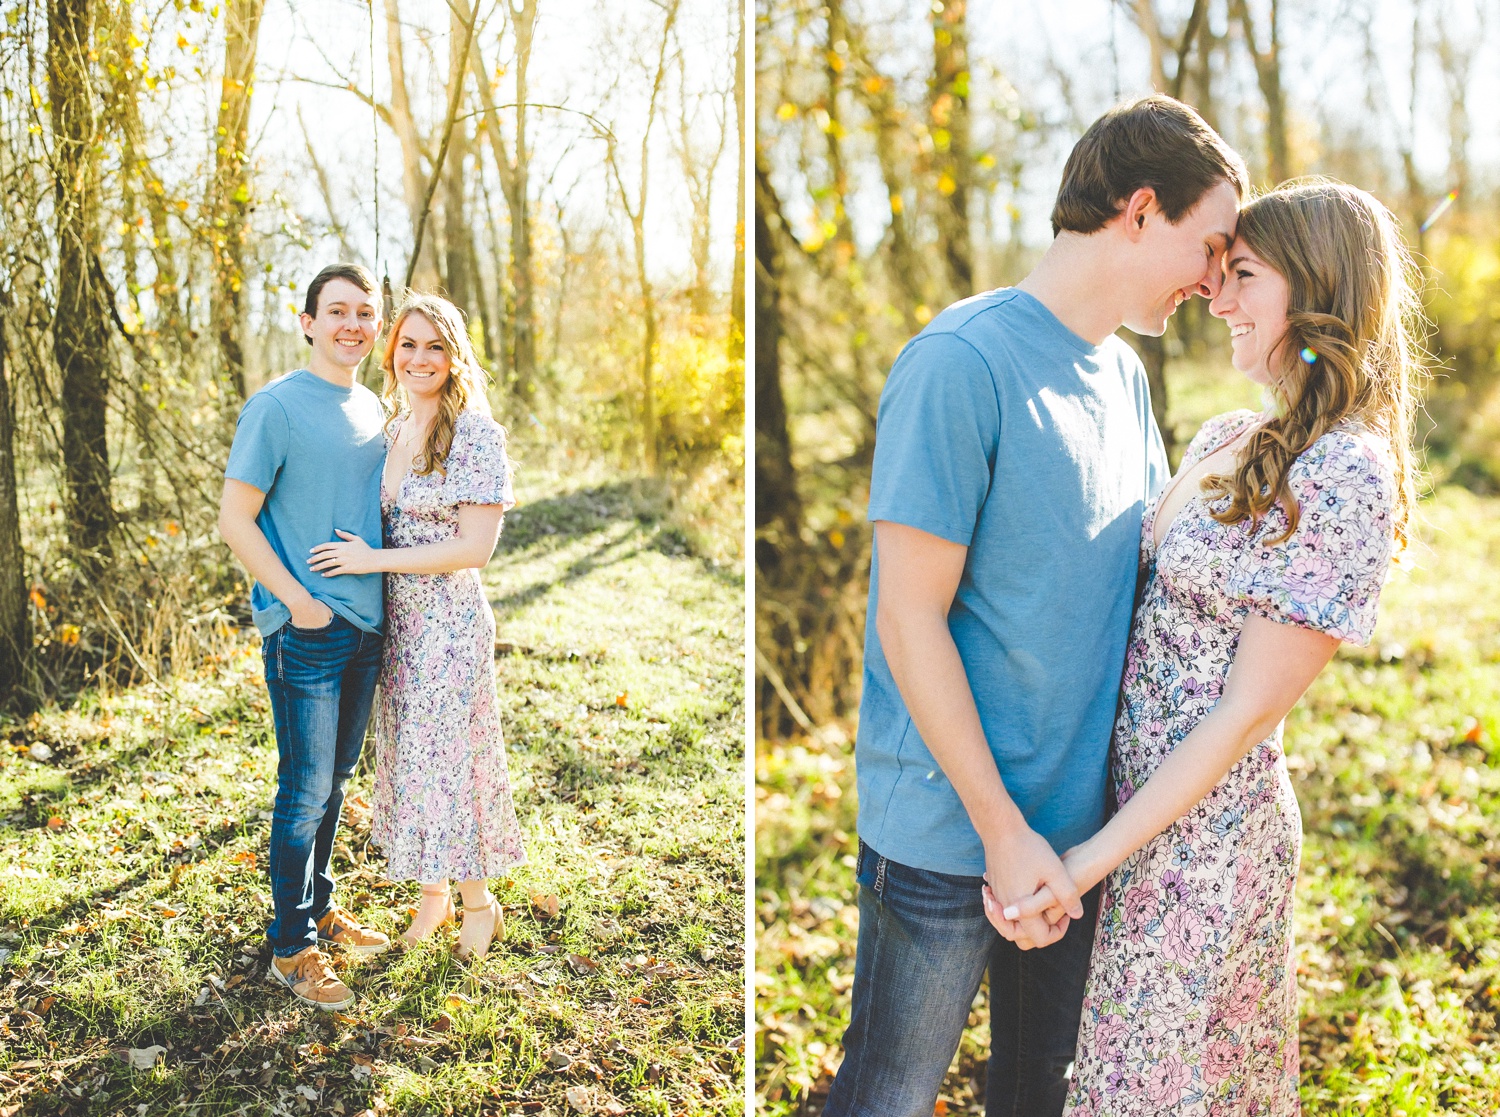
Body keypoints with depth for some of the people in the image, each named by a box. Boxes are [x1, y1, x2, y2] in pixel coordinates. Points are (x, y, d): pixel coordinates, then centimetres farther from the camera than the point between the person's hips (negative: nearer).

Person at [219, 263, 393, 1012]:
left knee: (335, 779, 17)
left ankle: (319, 907, 32)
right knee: (306, 788, -1)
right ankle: (291, 947, 12)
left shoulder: (372, 410, 11)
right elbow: (235, 520, -12)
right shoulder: (276, 407, -10)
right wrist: (297, 600, -17)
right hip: (305, 632, -7)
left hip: (365, 624, 7)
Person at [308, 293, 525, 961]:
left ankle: (479, 902, 23)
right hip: (394, 618, 7)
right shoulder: (390, 430, 9)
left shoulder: (475, 434, -13)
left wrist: (372, 560, -17)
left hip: (450, 619, -7)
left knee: (446, 756, 2)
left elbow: (474, 547, -18)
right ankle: (433, 894, 30)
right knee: (404, 754, 13)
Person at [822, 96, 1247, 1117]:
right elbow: (912, 619, -19)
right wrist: (1003, 831, -17)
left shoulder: (1123, 374, 7)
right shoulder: (962, 362, -18)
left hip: (1082, 820, 7)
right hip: (950, 832, -7)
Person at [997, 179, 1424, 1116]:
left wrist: (1098, 853, -18)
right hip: (1142, 793, 7)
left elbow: (1249, 709, -20)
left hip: (1205, 828, -7)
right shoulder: (1227, 440, 6)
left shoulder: (1346, 481, -19)